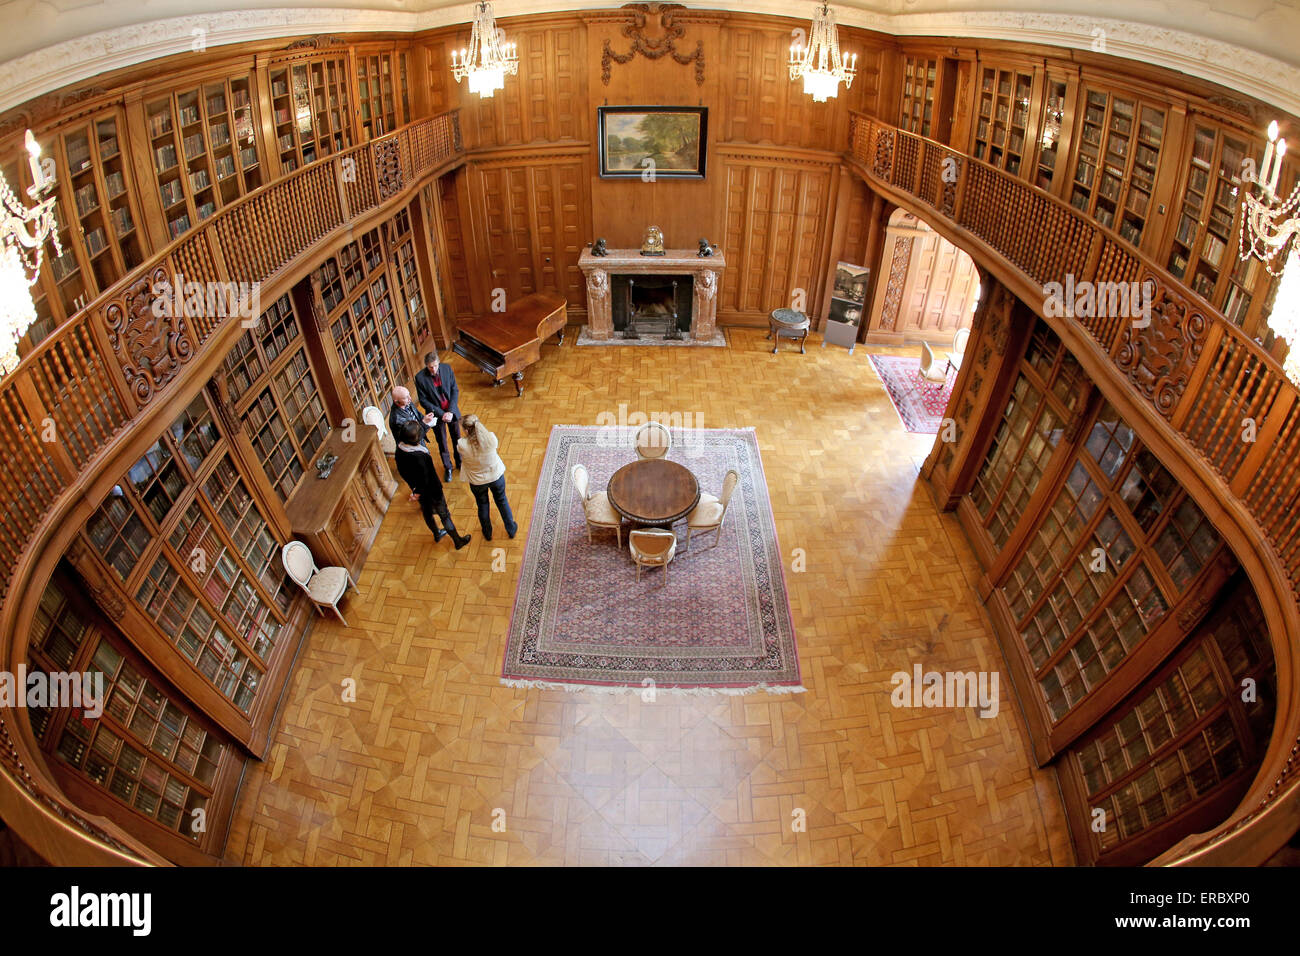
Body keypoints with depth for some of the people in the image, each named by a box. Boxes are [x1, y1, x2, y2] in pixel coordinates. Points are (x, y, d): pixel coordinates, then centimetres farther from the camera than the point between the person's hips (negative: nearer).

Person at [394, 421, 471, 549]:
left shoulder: (399, 451, -15)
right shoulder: (419, 456, -39)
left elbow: (402, 472, 1)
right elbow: (429, 478, -30)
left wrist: (413, 487, 14)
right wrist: (438, 493, -15)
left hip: (418, 490, 7)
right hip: (430, 491, -7)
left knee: (427, 512, 30)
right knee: (444, 515, 14)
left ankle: (437, 534, 55)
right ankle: (458, 541, 33)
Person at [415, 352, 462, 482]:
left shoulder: (447, 368, -14)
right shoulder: (420, 377, -20)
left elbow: (455, 390, -7)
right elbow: (423, 400, -14)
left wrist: (451, 411, -16)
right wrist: (441, 414, -20)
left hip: (452, 411, 2)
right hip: (436, 415, -2)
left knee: (457, 439, 20)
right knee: (442, 443, 15)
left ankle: (460, 462, 44)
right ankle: (448, 468, 36)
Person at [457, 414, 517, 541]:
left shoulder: (462, 445, -33)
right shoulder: (491, 438, -30)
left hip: (477, 482, -1)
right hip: (496, 476, 1)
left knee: (482, 505, 26)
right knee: (502, 501, 26)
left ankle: (487, 533, 48)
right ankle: (511, 529, 45)